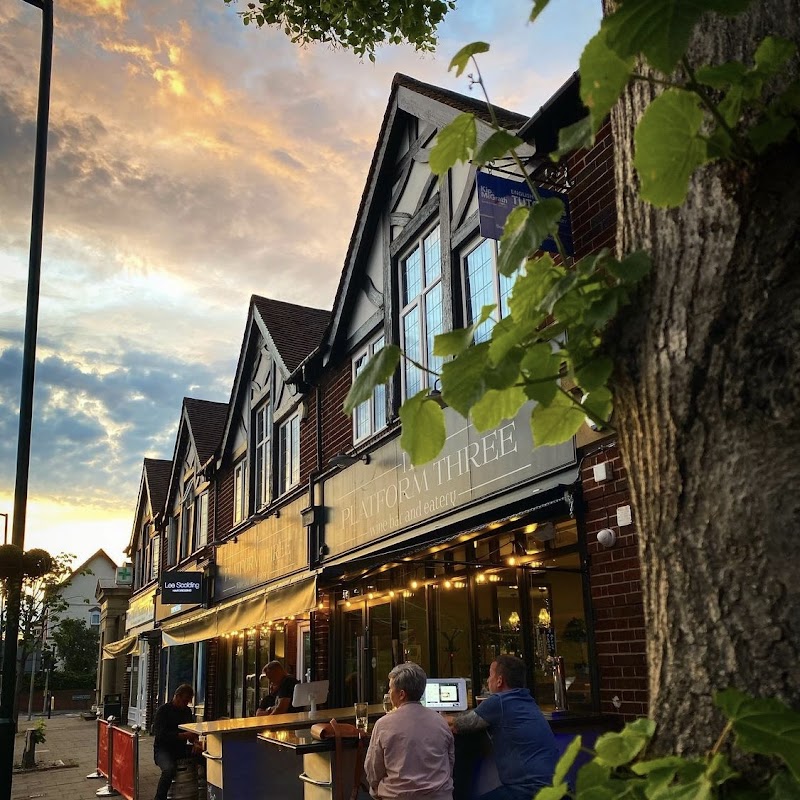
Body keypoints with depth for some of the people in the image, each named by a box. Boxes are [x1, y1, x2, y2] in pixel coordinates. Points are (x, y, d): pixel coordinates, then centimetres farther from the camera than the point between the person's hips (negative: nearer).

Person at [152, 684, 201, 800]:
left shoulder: (187, 711, 11)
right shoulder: (163, 711, -8)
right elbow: (160, 735, -18)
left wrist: (195, 742, -3)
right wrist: (182, 735, -24)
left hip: (181, 748, 6)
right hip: (163, 749, -6)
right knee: (169, 769, -38)